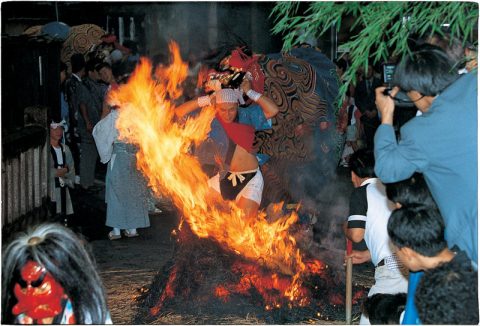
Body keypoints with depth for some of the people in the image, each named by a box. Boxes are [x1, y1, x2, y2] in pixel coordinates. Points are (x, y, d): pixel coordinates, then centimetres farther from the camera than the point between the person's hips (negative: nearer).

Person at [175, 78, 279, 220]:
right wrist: (206, 100, -13)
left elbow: (273, 110, -16)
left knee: (246, 219, -12)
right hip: (224, 177, 3)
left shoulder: (246, 116, -5)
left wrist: (250, 92, -12)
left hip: (250, 178, -3)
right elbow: (180, 112, -7)